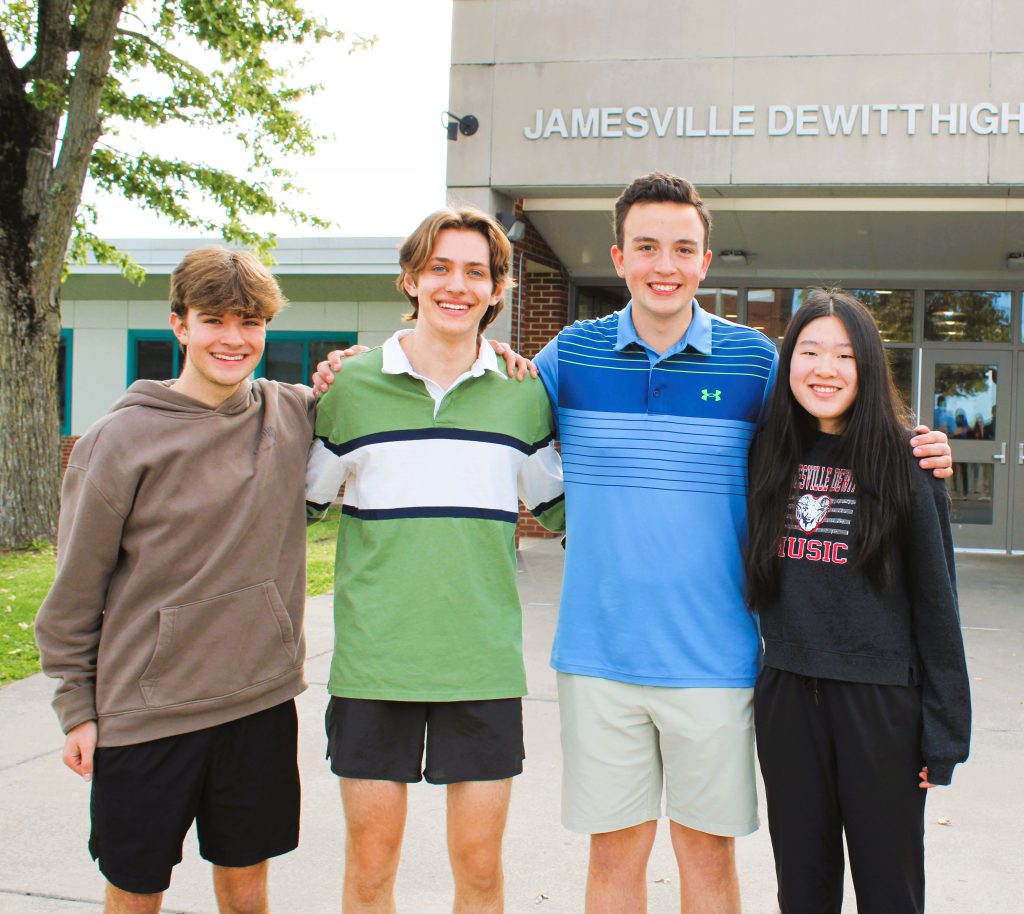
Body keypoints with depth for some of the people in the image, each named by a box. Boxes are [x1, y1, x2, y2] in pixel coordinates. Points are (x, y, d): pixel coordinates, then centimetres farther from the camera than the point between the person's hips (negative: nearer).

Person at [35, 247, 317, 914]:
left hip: (262, 701, 3)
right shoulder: (123, 439, -8)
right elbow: (77, 585, -2)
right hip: (145, 708, -2)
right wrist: (77, 706, 1)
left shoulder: (293, 415, 0)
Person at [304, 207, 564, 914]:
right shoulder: (352, 385, 1)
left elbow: (557, 509, 13)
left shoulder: (522, 393, 3)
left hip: (484, 663, 1)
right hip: (373, 661, 0)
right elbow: (299, 503, 10)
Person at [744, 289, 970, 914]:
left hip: (880, 700, -3)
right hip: (787, 698, 4)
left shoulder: (904, 462, -7)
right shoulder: (769, 457, 5)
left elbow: (936, 601, -5)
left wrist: (943, 732, -6)